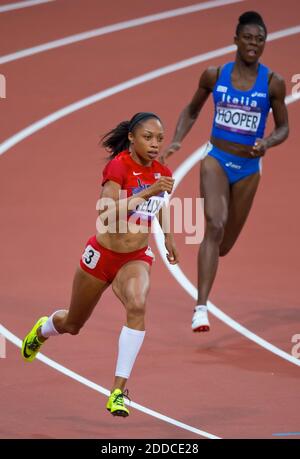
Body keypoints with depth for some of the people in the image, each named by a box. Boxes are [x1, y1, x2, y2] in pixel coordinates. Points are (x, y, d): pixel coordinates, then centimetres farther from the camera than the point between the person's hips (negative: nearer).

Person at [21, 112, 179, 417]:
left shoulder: (161, 173, -2)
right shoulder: (118, 167, -21)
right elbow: (109, 217, -33)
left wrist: (169, 240, 25)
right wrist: (147, 192, -38)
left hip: (136, 258, 3)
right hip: (102, 254, -3)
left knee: (137, 306, -31)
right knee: (72, 325, 18)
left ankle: (118, 392, -29)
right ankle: (42, 330, 59)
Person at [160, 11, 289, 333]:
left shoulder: (273, 83, -5)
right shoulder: (214, 75, -3)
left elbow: (283, 128, 3)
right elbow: (192, 110, 12)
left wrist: (267, 143, -18)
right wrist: (177, 141, -2)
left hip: (249, 167, 2)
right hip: (216, 160, -1)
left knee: (225, 243, 11)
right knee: (214, 227, -23)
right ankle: (201, 308, -27)